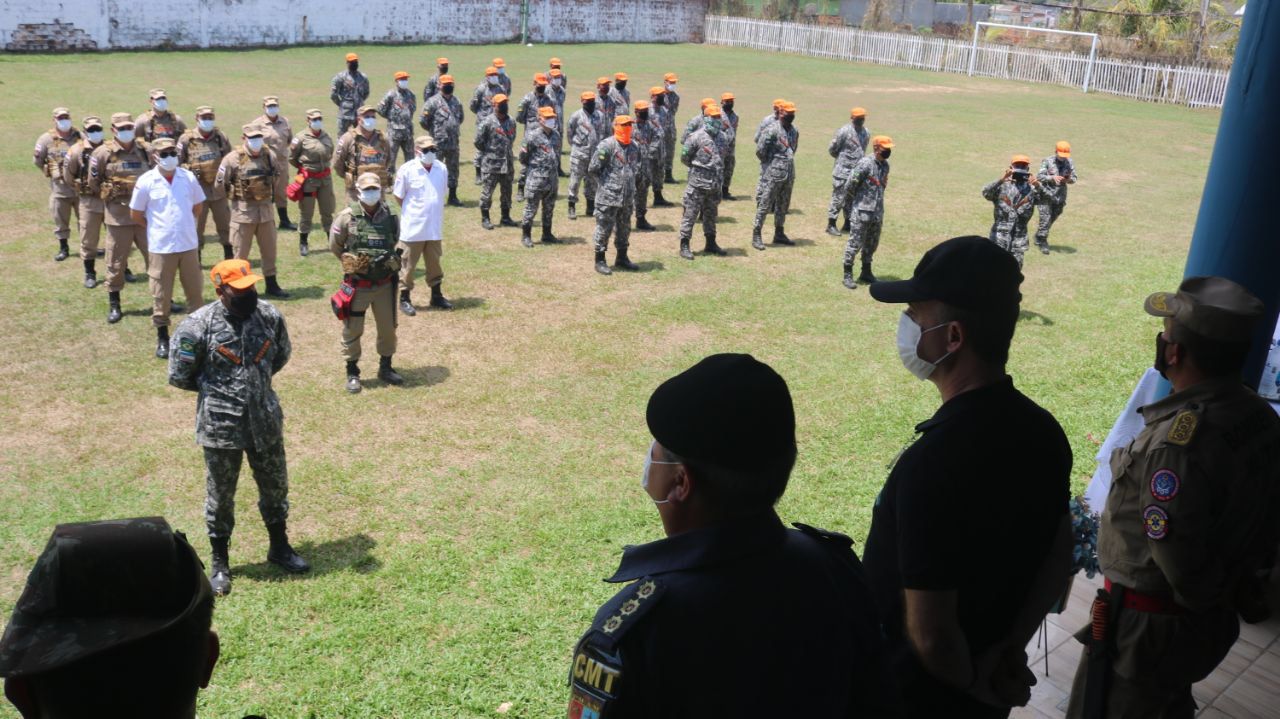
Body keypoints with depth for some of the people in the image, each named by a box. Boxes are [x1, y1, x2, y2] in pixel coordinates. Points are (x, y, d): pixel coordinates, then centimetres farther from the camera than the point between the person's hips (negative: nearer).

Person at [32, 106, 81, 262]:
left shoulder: (80, 137, 1)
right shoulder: (46, 138, -2)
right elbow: (37, 160, 4)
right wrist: (49, 171, 1)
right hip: (59, 188, 0)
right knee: (60, 221, 7)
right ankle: (63, 249, 19)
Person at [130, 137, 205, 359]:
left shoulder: (189, 177, -1)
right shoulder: (146, 181, -8)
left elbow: (198, 207, 13)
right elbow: (136, 214, 2)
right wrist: (156, 228, 7)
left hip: (189, 244, 2)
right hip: (160, 247, -2)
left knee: (195, 291, 11)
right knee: (161, 295, 6)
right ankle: (162, 338, 18)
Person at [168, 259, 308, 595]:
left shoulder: (270, 315, -5)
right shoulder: (198, 326, -16)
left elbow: (281, 355, 14)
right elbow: (179, 375, -5)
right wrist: (215, 389, 4)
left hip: (265, 421, 4)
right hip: (220, 426, -4)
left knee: (275, 487, 17)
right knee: (220, 495, 11)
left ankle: (279, 546, 39)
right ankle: (219, 562, 29)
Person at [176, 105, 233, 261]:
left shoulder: (221, 137, 4)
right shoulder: (186, 139, -3)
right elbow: (176, 162, 0)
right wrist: (189, 170, -13)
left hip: (219, 189, 2)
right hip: (197, 190, -2)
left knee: (225, 224, 11)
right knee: (196, 226, 5)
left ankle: (230, 256, 24)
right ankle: (196, 259, 16)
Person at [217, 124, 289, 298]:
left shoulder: (268, 156, 1)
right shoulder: (233, 159, -11)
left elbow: (279, 174, 17)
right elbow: (219, 185, -6)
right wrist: (238, 196, 3)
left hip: (265, 210, 4)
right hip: (243, 212, -4)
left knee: (270, 250, 12)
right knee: (241, 253, 4)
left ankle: (272, 285, 24)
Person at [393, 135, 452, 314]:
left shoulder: (442, 169, 0)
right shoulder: (407, 170, -13)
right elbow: (399, 197, -2)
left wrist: (431, 212, 10)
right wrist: (413, 212, 3)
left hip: (435, 227, 4)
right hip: (413, 227, -4)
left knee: (434, 262, 16)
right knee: (408, 264, 6)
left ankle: (436, 295, 30)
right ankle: (404, 299, 17)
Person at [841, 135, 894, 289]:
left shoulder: (885, 165, 9)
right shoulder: (864, 164, -15)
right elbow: (850, 186, -12)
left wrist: (879, 208, 14)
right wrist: (854, 204, -2)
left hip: (877, 212, 7)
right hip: (861, 212, -7)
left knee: (872, 244, 15)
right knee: (855, 243, -2)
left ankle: (866, 272, 28)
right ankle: (847, 275, 5)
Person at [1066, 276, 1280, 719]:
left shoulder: (1178, 441, -33)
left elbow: (1178, 562, -27)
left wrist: (1199, 598, -5)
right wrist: (1223, 597, 16)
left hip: (1151, 624, -8)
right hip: (1214, 619, 8)